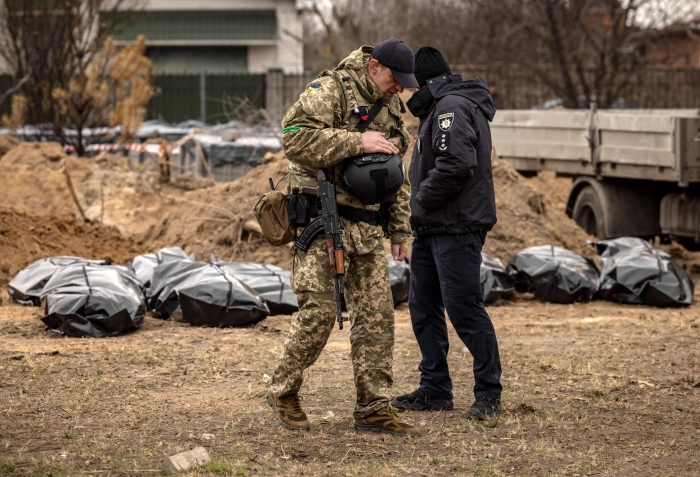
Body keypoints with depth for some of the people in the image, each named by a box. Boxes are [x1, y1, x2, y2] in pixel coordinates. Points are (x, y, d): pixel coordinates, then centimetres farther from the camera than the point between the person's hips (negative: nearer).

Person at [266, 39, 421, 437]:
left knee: (377, 315, 3)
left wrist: (400, 229, 19)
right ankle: (283, 391, 9)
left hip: (367, 228, 7)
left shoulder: (391, 107, 16)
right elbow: (296, 139, -23)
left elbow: (398, 173, 24)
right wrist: (357, 142, -23)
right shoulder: (330, 90, -9)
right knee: (319, 310, -10)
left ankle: (373, 408, 8)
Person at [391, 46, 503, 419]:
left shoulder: (452, 108, -12)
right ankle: (434, 389, 19)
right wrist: (420, 207, 8)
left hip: (456, 228, -11)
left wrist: (421, 200, -15)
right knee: (423, 307, 12)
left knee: (463, 308, -9)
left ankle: (488, 393, -2)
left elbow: (456, 164, -25)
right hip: (432, 228, 11)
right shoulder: (440, 108, 22)